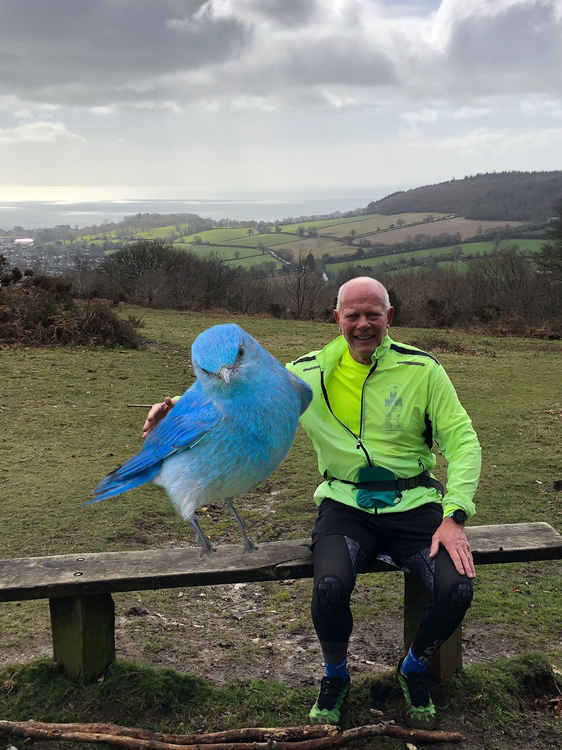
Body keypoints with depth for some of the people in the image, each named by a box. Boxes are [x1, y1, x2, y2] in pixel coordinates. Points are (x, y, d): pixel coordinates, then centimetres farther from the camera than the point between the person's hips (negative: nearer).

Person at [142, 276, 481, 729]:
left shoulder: (422, 369, -2)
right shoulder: (309, 373, 1)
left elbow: (462, 440, -1)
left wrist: (455, 516, -12)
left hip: (414, 504, 1)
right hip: (346, 504, 0)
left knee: (457, 589, -23)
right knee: (330, 586, -29)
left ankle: (415, 668, 13)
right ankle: (336, 676, 7)